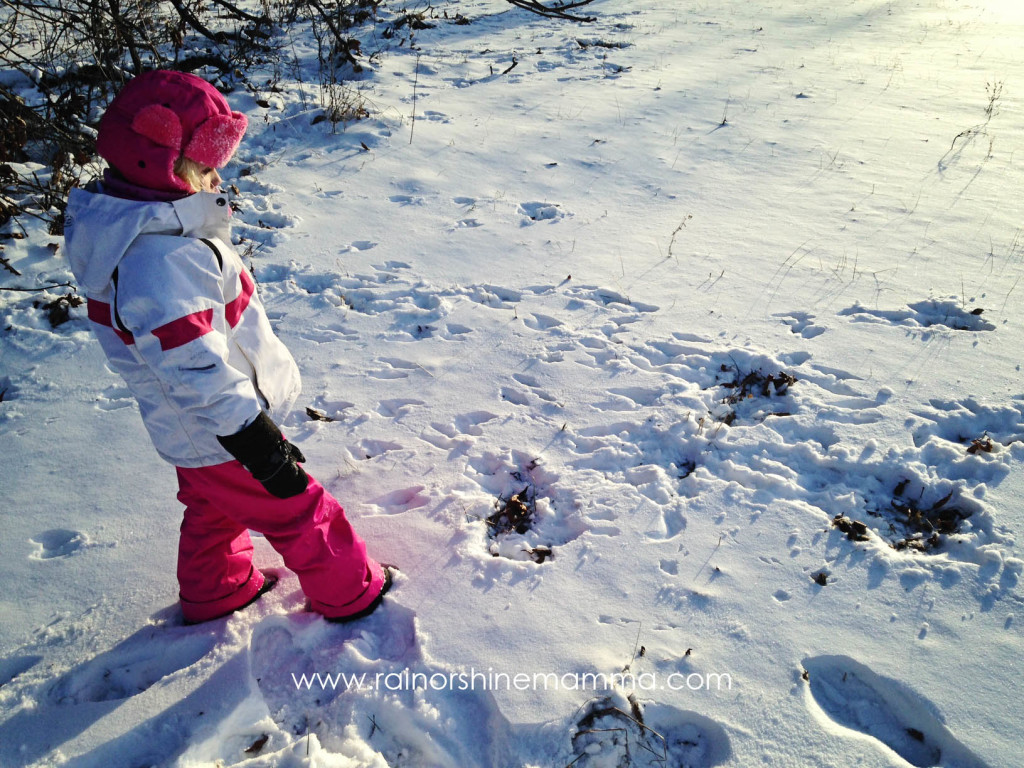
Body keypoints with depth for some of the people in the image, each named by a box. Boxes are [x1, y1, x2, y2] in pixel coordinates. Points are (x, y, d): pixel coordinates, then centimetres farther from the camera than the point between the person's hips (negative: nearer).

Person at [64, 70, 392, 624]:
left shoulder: (137, 231, 0)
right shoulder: (161, 262, -34)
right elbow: (196, 371, -35)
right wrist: (256, 443, -31)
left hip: (188, 433, 10)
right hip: (221, 438, -10)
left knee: (213, 509, 29)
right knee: (298, 512, 10)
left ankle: (212, 595, 51)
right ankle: (350, 592, 31)